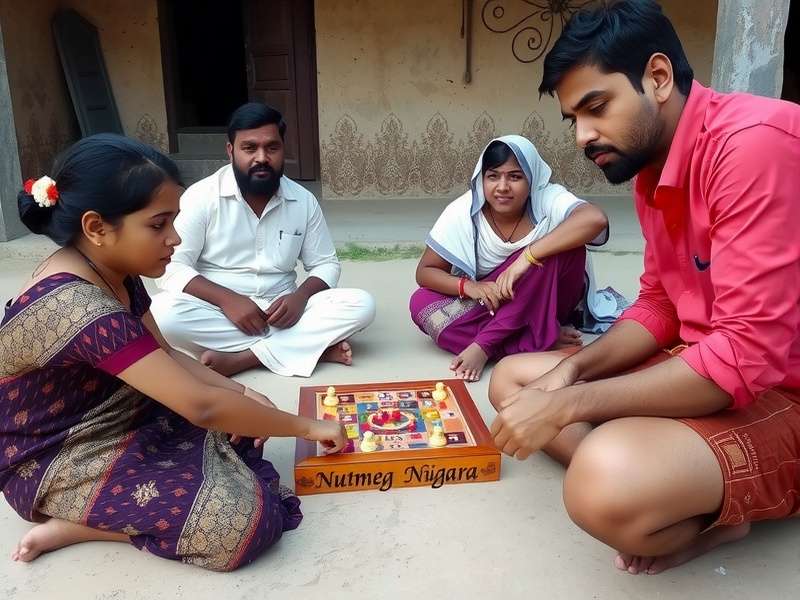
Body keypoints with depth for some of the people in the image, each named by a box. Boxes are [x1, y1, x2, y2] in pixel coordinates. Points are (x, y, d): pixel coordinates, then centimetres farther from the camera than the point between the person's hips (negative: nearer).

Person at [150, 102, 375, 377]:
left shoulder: (304, 200, 3)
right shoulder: (202, 196, -6)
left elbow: (325, 264, 8)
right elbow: (170, 267, -10)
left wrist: (300, 297, -14)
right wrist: (228, 300, -24)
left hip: (280, 313, 2)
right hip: (220, 311, -2)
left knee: (361, 304, -20)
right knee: (163, 313, -34)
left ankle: (238, 359, -25)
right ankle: (314, 345, -25)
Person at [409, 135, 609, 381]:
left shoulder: (548, 199, -20)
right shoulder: (462, 212, -14)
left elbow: (596, 219, -40)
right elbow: (425, 271, -10)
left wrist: (527, 256, -43)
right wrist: (468, 287, -30)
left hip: (545, 300, -1)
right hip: (488, 304, 2)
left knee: (560, 247, -30)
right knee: (422, 302, -23)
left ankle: (483, 345, -26)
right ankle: (542, 339, -28)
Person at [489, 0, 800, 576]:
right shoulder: (651, 171, 6)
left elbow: (749, 355, -28)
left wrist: (569, 405, -23)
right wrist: (571, 370, -7)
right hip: (703, 369, 10)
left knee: (608, 484, -37)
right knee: (512, 379, 8)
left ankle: (711, 516, -2)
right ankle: (702, 504, -4)